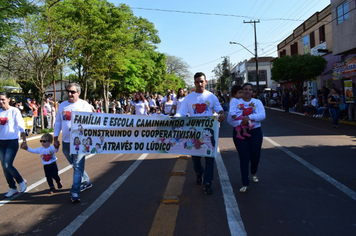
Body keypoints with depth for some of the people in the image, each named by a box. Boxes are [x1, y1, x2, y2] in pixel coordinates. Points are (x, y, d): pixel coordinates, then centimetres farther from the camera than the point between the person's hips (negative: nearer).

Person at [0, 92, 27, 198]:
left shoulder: (14, 111, -6)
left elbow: (21, 126, -5)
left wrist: (24, 140, -7)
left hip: (12, 141, -5)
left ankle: (21, 181, 11)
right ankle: (12, 188, 21)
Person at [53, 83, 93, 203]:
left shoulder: (84, 105, -1)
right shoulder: (62, 105, 11)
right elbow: (58, 122, 16)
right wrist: (55, 138, 12)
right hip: (66, 141, 5)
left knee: (78, 166, -9)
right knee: (75, 165, 16)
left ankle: (75, 192, -7)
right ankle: (86, 182, 34)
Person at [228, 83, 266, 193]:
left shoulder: (257, 102, 8)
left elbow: (262, 115, -10)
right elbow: (230, 118, -6)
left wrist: (250, 117, -26)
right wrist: (240, 123, -25)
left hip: (255, 132, 2)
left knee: (255, 155, 8)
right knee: (244, 157, -3)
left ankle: (253, 173, 42)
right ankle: (245, 184, 8)